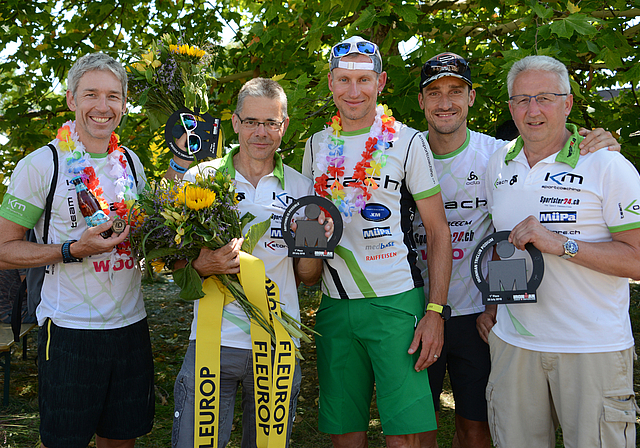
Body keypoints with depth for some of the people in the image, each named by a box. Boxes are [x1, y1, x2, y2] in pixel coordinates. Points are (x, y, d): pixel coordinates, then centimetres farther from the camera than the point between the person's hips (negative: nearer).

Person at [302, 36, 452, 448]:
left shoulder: (408, 143, -3)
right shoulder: (316, 146, 11)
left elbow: (439, 231, -2)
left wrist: (435, 312, -10)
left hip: (397, 304, -4)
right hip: (335, 305, 4)